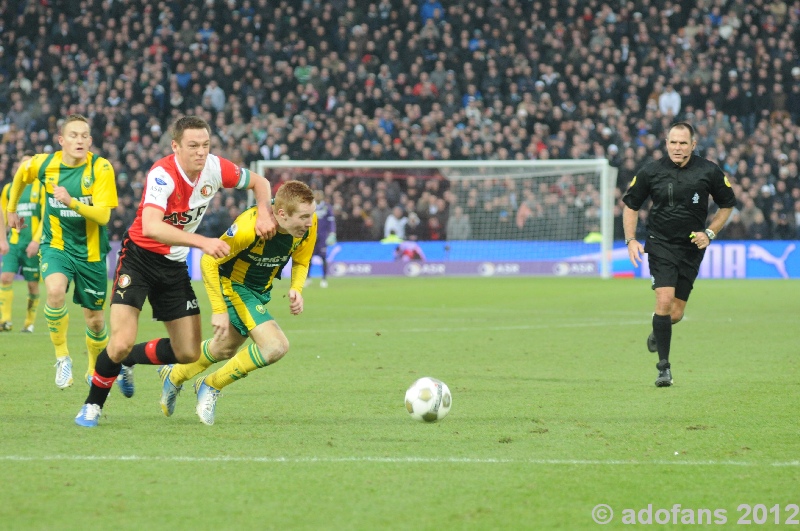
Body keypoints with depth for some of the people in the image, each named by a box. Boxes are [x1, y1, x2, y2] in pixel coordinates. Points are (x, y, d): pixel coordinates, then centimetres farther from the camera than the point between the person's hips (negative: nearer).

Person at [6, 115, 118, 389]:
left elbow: (103, 215, -22)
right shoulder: (44, 164, -8)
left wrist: (72, 202, -36)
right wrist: (12, 209, 26)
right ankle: (62, 357, -12)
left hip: (91, 251, 0)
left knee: (95, 320, 9)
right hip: (56, 244, 0)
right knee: (56, 291, -31)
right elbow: (21, 175, 17)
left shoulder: (101, 168, -15)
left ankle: (95, 370, 37)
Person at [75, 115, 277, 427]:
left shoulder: (215, 168, -9)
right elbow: (151, 227, -42)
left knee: (189, 353, 2)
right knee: (122, 342, -19)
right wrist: (202, 242, -50)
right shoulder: (162, 175, -27)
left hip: (175, 265, 6)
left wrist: (263, 213, -11)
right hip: (140, 257, -6)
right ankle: (93, 405, 8)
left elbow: (259, 182, 10)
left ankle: (127, 361, 30)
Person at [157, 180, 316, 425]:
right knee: (276, 346, -23)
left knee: (225, 350, 27)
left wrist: (296, 289, -18)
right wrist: (219, 310, -28)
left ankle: (173, 376, 54)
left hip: (261, 290, 7)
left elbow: (300, 260, 1)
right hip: (233, 285, -7)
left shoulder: (309, 224, -19)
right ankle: (211, 386, -3)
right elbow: (208, 261, -27)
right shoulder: (250, 227, -37)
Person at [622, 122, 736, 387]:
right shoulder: (651, 172, -4)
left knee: (676, 313, 2)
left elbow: (727, 204, 12)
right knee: (664, 300, -19)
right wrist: (631, 240, -2)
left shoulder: (709, 172, -3)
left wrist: (710, 233, -1)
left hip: (691, 248, 1)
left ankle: (657, 333, 41)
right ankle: (664, 367, -11)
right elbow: (630, 205, 9)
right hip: (660, 244, -1)